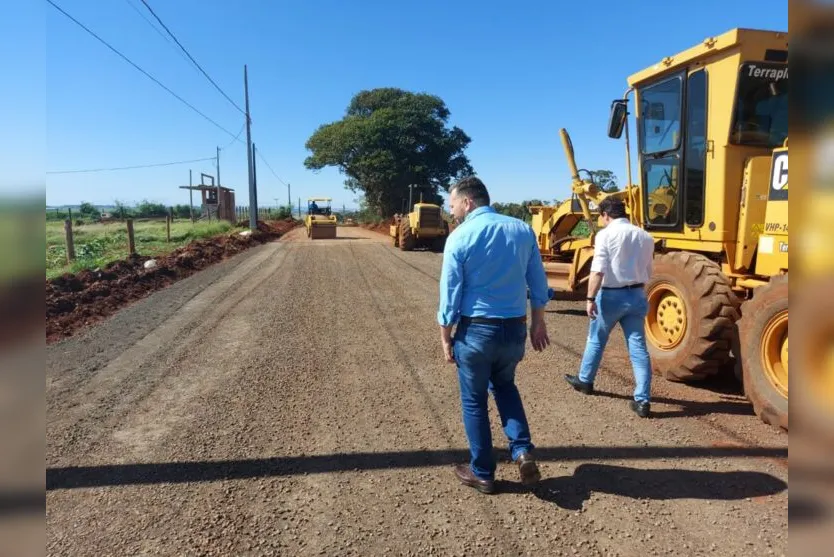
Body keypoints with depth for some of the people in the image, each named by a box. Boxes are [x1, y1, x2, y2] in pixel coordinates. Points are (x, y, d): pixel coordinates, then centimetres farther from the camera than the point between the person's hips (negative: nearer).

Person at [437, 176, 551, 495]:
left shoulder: (460, 237, -12)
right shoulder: (523, 230, 1)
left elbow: (450, 293, -10)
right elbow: (538, 284, 6)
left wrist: (446, 338, 1)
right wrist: (538, 323, 18)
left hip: (476, 330, -4)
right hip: (515, 328, 5)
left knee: (474, 401, 14)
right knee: (504, 385, 29)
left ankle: (482, 473, 26)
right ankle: (523, 452, 14)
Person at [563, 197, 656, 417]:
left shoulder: (605, 234, -11)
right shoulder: (645, 236, 6)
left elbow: (598, 270, -20)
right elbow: (648, 272, 13)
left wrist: (591, 298, -18)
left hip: (611, 295, -4)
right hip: (637, 295, 4)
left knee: (596, 340, 16)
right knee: (638, 347, 5)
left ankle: (584, 381, 36)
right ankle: (642, 400, 4)